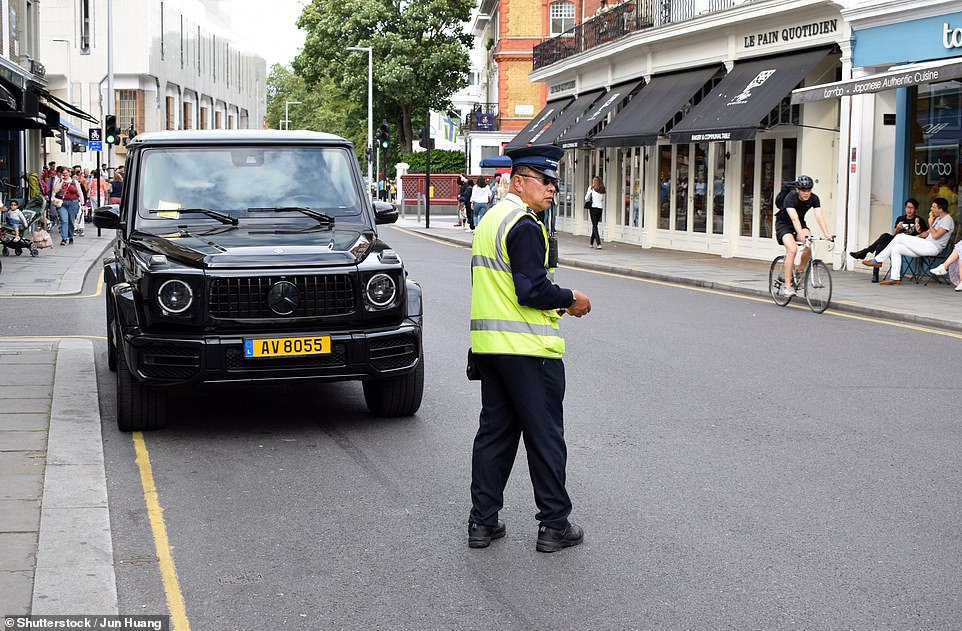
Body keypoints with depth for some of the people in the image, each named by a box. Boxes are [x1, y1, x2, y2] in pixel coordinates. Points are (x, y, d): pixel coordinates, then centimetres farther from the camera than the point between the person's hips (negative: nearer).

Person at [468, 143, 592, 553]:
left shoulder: (490, 219, 15)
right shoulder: (524, 226, -15)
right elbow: (533, 290, -22)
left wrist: (556, 302, 18)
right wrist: (571, 299, -5)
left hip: (489, 345, 9)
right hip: (528, 348, -9)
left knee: (494, 431, 13)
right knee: (545, 438, 1)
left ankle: (483, 522, 17)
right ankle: (554, 525, 9)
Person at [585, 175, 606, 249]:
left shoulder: (591, 188, -2)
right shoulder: (602, 190, 9)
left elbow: (586, 198, 3)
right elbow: (603, 201, 13)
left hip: (593, 208, -4)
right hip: (600, 209, 4)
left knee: (595, 226, -4)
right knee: (595, 225, 16)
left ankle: (599, 244, -17)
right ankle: (591, 243, 26)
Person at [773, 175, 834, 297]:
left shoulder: (814, 199, -15)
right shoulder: (790, 198, -29)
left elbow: (819, 216, -25)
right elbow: (794, 218, -42)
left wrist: (827, 234, -40)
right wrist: (801, 235, -56)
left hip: (800, 223, 5)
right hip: (783, 224, -5)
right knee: (792, 249, -28)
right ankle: (786, 286, -24)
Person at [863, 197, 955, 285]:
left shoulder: (947, 220, -10)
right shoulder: (938, 218, 23)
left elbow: (935, 235, -20)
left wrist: (930, 224, -6)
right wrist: (914, 237, 10)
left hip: (933, 247, -10)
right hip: (927, 246, 10)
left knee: (899, 237, -17)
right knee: (896, 248, -3)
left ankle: (877, 260, -11)